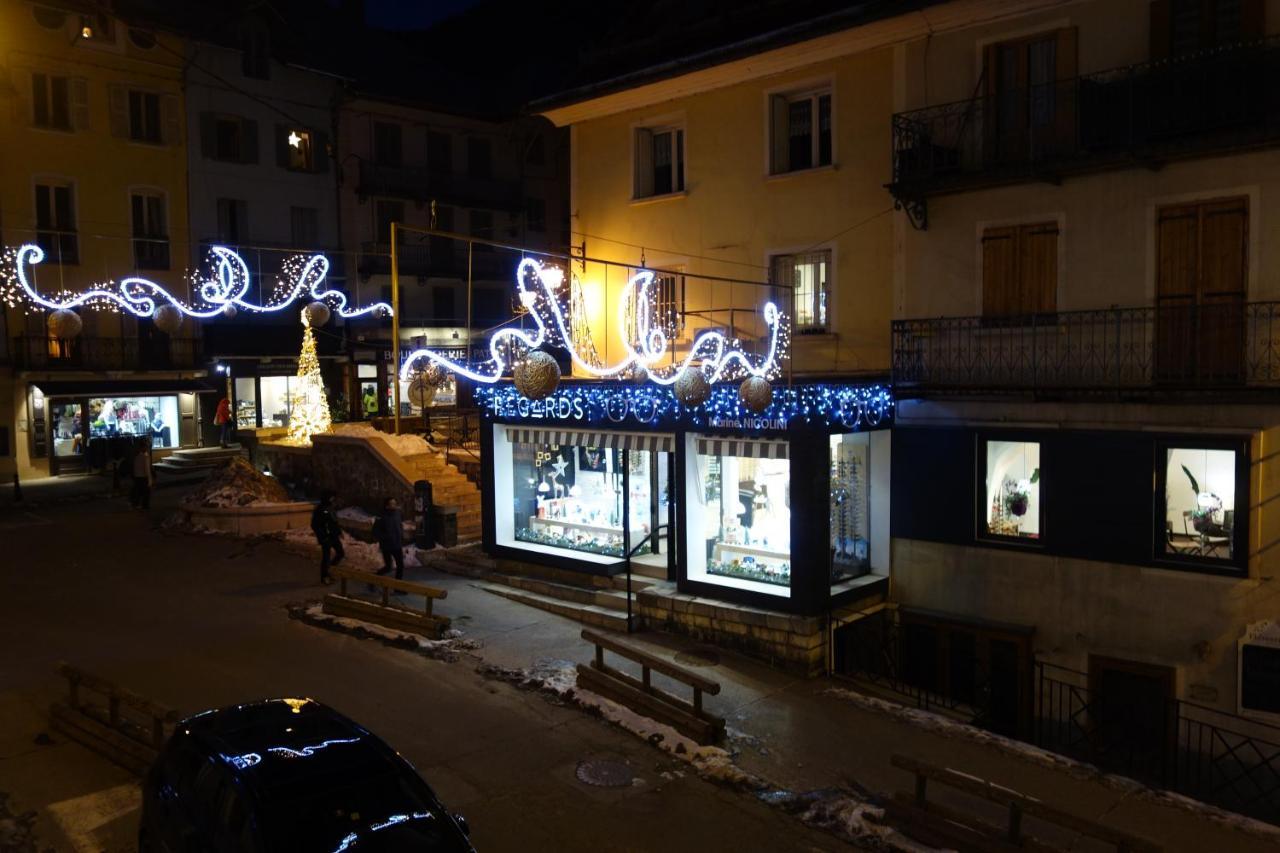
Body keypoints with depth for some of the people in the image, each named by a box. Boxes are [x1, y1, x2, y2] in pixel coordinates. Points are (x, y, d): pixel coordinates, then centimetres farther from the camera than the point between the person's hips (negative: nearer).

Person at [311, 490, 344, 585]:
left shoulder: (330, 507, 9)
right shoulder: (319, 510, -16)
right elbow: (314, 525, -16)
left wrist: (339, 531, 14)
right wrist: (322, 536, -18)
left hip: (333, 535, 8)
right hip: (325, 537, -8)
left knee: (340, 553, 9)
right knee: (326, 557, 1)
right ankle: (324, 577, 14)